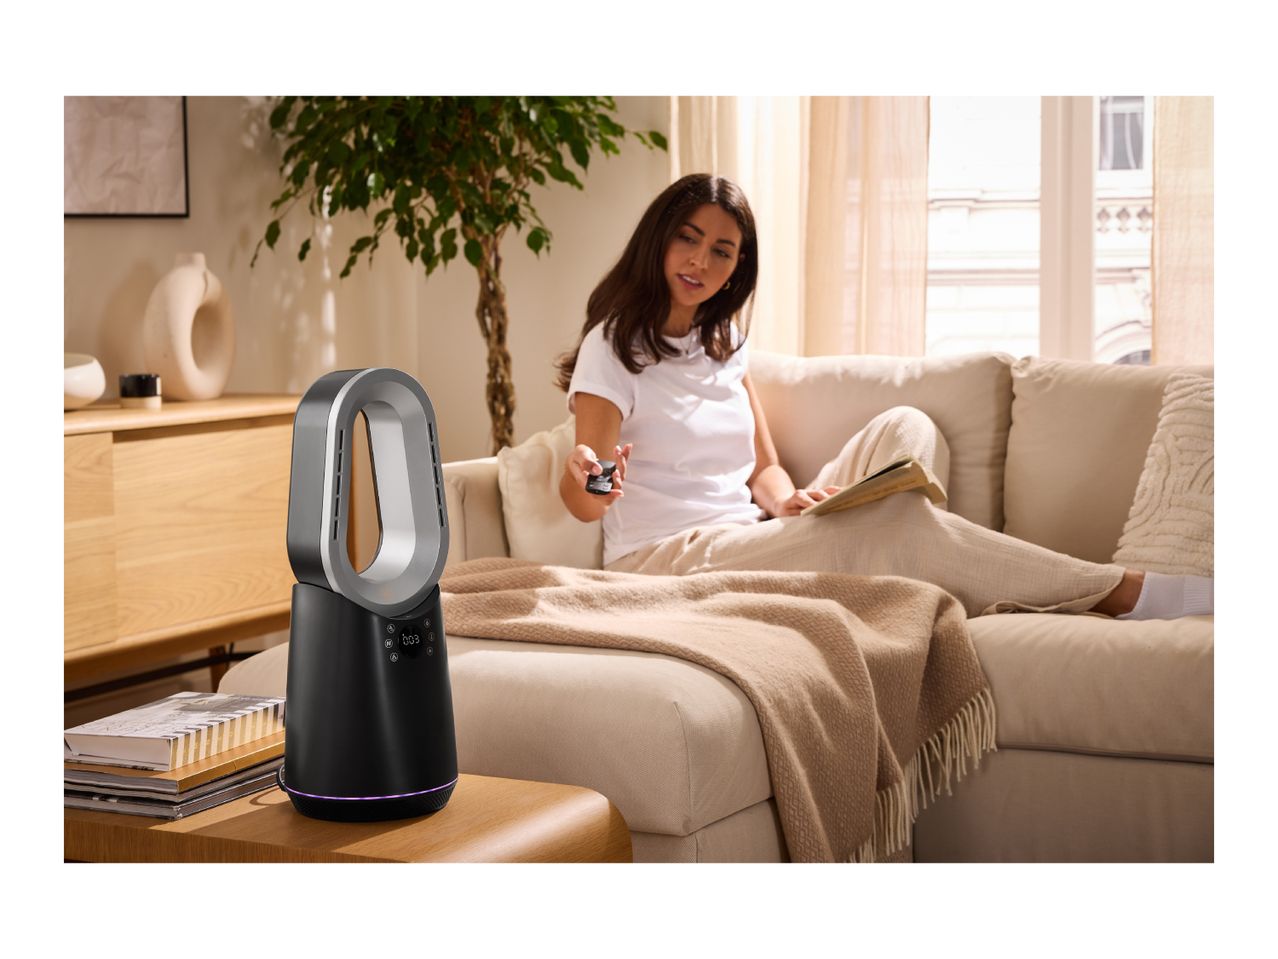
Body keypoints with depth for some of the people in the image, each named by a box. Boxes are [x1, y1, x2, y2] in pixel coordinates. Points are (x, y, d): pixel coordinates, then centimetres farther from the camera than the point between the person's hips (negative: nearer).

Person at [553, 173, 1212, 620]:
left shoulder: (723, 344, 18)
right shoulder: (614, 346, -4)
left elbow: (763, 469, 14)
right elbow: (582, 503, -15)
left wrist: (787, 500, -11)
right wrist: (583, 478, -40)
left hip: (747, 543, 8)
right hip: (663, 561, -7)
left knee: (904, 427, -10)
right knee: (893, 523, -28)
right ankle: (1122, 592, -21)